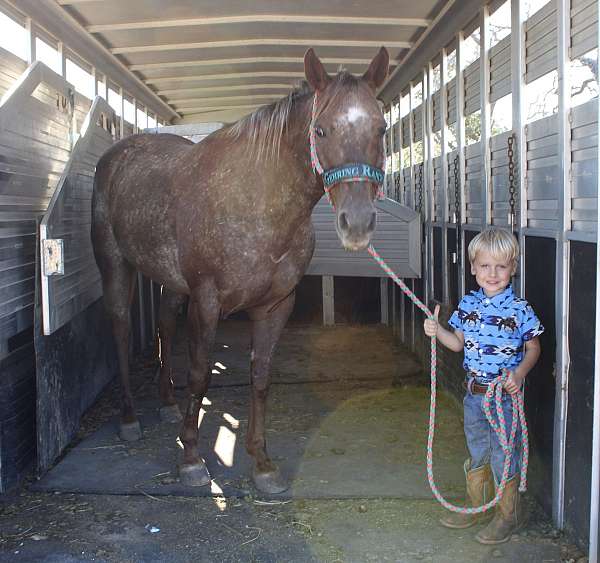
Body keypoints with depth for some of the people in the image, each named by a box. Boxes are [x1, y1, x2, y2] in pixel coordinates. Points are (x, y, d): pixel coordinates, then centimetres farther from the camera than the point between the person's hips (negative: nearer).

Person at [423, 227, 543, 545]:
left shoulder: (519, 309, -13)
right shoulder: (468, 304, 2)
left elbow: (533, 348, -5)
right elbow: (459, 343, 10)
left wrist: (520, 373, -21)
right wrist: (437, 331, -7)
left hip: (504, 396, -5)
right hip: (473, 393, 5)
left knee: (503, 457, 6)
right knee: (476, 453, 21)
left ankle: (508, 516, 25)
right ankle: (475, 507, 38)